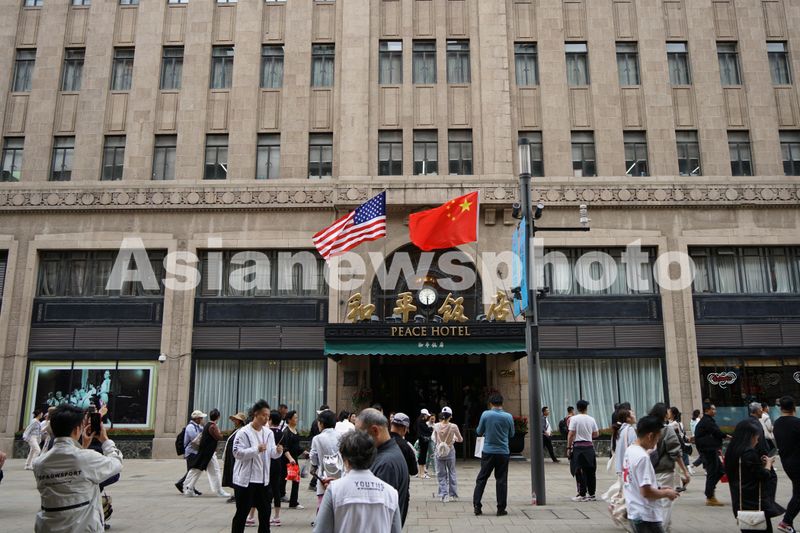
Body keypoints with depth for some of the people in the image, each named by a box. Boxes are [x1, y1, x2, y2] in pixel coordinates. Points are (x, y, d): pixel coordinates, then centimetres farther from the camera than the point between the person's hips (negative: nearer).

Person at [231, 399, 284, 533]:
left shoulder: (269, 433, 6)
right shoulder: (243, 432, -12)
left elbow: (272, 454, 7)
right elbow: (237, 453, -18)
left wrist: (278, 451, -16)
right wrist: (257, 449, -26)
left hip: (263, 479, 6)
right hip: (245, 479, -6)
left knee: (265, 512, 14)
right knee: (242, 513, 5)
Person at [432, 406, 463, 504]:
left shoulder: (436, 426, -9)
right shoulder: (453, 427, -13)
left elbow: (435, 440, 4)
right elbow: (460, 439, -1)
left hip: (439, 452, 0)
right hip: (450, 452, 0)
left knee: (441, 474, 10)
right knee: (452, 473, 16)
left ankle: (444, 495, 5)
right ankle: (453, 494, 23)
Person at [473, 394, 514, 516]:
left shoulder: (485, 414, -8)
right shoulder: (508, 417, -5)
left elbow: (479, 432, 2)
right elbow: (511, 434, 8)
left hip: (488, 452, 0)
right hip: (503, 453, 0)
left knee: (481, 479, 8)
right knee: (501, 481, 8)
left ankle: (477, 506, 6)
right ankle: (501, 509, 11)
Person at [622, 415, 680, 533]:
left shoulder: (629, 451, 7)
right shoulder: (642, 457, -21)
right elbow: (646, 492, -23)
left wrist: (660, 489, 12)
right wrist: (666, 493, -8)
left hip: (634, 513, 9)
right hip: (646, 516, -9)